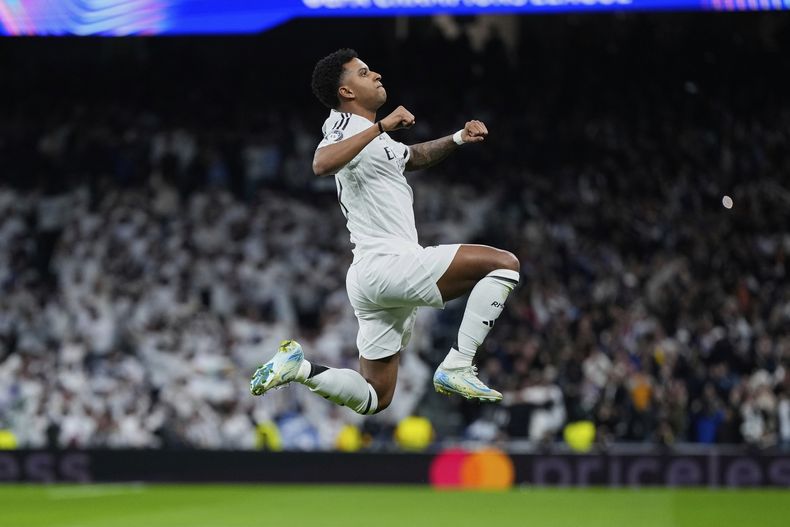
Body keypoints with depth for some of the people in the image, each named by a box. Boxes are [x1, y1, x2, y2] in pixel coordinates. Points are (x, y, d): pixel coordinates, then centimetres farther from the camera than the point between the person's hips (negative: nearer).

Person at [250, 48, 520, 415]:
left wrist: (458, 139, 26)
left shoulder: (373, 135, 22)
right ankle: (456, 368, -15)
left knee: (373, 399, 13)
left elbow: (412, 158, 42)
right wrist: (381, 127, -31)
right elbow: (322, 164, -29)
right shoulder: (344, 125, -6)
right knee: (504, 263, -13)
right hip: (387, 264, -10)